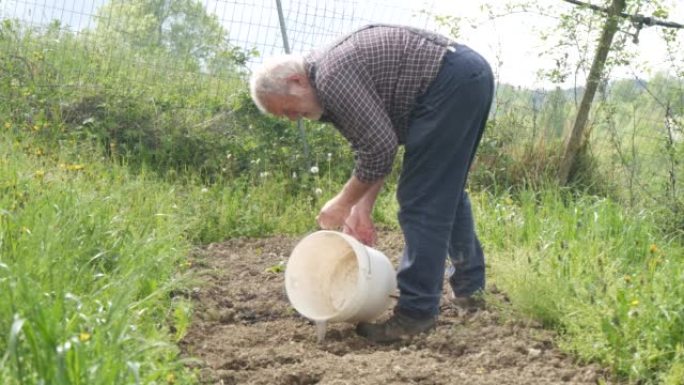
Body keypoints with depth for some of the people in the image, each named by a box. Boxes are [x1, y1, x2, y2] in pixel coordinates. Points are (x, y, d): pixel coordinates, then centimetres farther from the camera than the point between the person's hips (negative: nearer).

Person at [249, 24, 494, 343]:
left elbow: (380, 148, -17)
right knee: (446, 192, 22)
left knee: (421, 202, -7)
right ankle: (469, 287, 34)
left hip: (451, 83, -11)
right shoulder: (330, 75, 15)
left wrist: (343, 203, -5)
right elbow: (375, 145, 17)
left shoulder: (331, 77, -16)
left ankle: (417, 311, -2)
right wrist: (362, 209, 11)